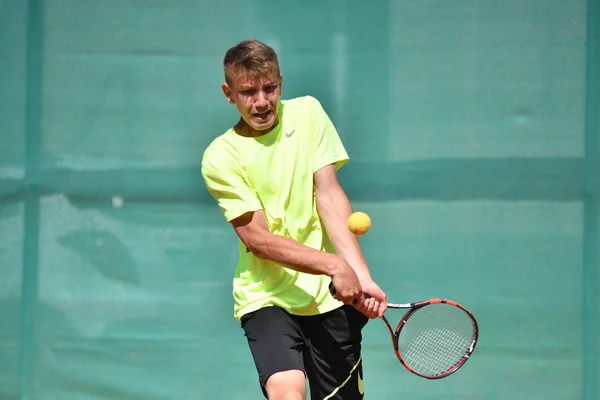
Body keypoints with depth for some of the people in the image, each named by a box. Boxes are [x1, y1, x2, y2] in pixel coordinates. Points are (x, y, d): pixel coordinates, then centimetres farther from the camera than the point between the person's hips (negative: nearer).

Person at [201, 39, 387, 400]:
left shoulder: (307, 112, 4)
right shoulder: (221, 157, -5)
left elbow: (329, 196, -3)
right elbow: (258, 239, -11)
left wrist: (360, 275, -16)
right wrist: (334, 266, -24)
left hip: (330, 295, 3)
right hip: (267, 298, -3)